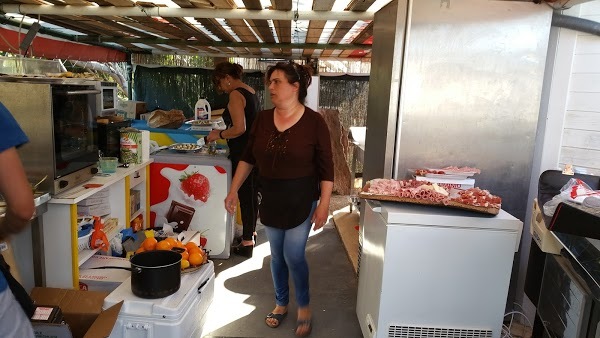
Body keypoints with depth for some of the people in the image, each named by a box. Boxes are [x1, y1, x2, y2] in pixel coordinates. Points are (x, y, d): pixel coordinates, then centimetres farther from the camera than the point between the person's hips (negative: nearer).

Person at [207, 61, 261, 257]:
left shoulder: (235, 95, -15)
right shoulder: (250, 92, 13)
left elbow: (239, 128, -24)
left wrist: (219, 135, -9)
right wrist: (225, 134, 16)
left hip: (243, 153, -10)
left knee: (245, 197, -2)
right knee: (252, 194, 19)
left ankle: (247, 243, 8)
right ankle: (251, 233, 35)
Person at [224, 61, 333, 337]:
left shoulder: (314, 122, -12)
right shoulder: (263, 119, 0)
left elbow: (326, 168, -10)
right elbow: (248, 158, 8)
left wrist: (324, 205, -12)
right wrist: (234, 190, 4)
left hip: (301, 201, -4)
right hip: (270, 200, 4)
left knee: (294, 255, -1)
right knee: (277, 255, 15)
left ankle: (304, 306, 26)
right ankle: (281, 303, 36)